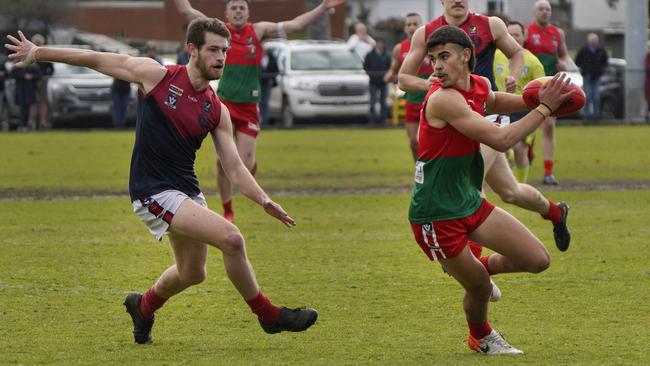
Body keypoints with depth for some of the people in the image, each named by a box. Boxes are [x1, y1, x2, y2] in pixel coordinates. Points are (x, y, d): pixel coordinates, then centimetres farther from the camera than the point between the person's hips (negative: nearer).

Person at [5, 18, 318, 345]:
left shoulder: (217, 112, 4)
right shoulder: (156, 75, -8)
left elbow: (234, 168, 4)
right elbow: (97, 60, 2)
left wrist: (265, 202, -10)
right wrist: (38, 53, 7)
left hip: (187, 192, 7)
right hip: (154, 192, -7)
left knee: (192, 274, 18)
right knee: (230, 238, -19)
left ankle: (144, 306, 49)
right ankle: (268, 315, -2)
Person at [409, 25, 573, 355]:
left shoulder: (479, 86, 1)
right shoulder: (443, 99, -26)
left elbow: (492, 102, 29)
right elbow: (501, 140, -28)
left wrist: (535, 98, 11)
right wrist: (544, 108, -20)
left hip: (470, 202, 8)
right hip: (435, 213, -8)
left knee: (537, 260, 3)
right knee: (479, 287, 3)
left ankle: (479, 267, 31)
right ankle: (481, 338, 35)